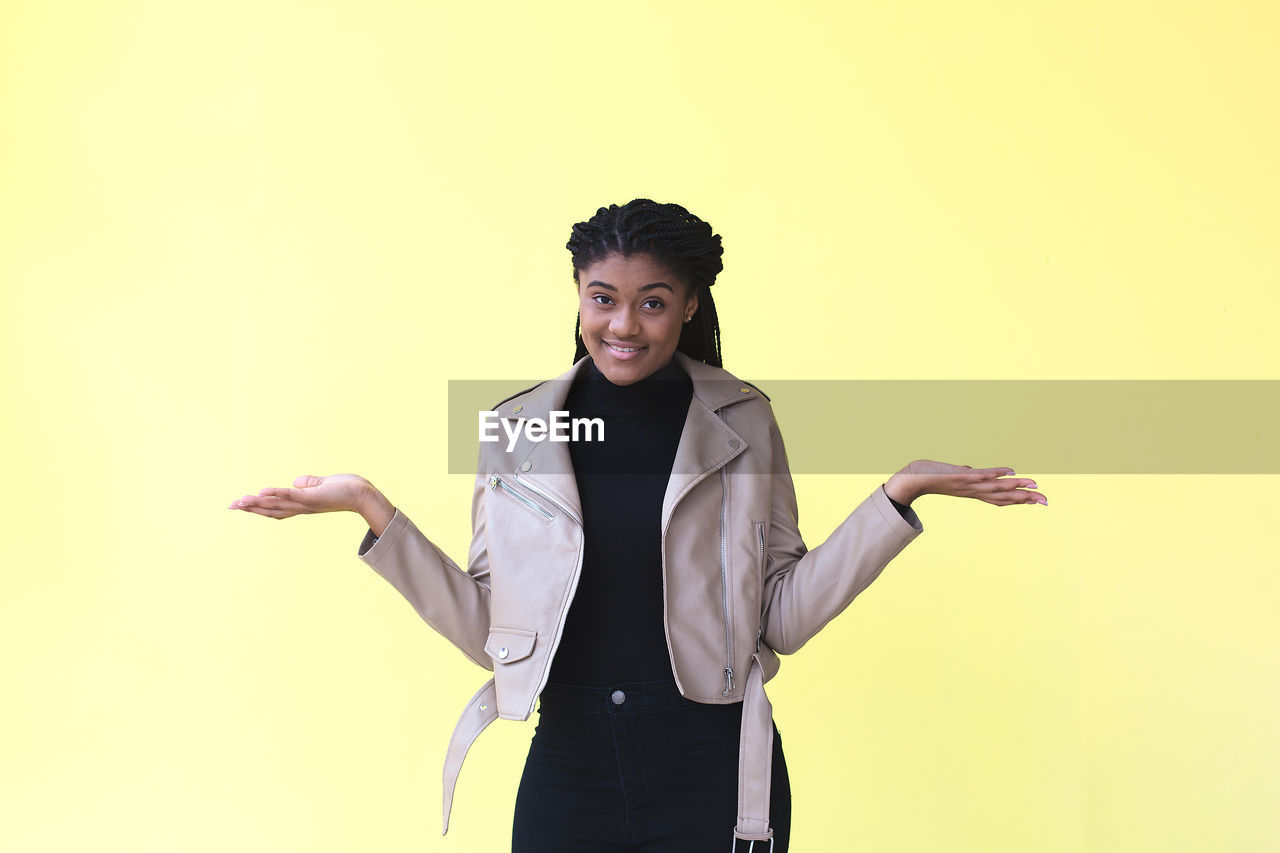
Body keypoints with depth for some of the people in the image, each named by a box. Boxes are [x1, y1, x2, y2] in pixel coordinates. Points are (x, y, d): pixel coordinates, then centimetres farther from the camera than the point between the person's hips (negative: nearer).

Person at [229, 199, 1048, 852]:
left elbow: (781, 617, -2)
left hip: (712, 776, -1)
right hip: (568, 772, 1)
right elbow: (487, 629, 3)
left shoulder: (741, 423, 1)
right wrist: (371, 509, -4)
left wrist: (897, 494, -9)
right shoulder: (517, 429, 3)